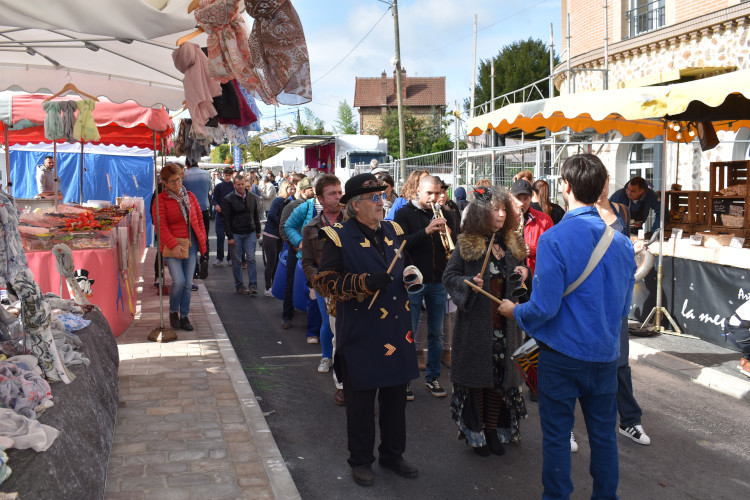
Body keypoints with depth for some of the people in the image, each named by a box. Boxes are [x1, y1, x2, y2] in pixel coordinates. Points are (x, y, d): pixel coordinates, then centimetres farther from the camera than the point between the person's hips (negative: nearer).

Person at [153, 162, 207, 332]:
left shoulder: (190, 196, 12)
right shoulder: (161, 200, -4)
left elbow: (199, 218, 16)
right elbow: (161, 226, -10)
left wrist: (202, 239, 7)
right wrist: (173, 245, -18)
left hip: (191, 244, 4)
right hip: (172, 245, -4)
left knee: (188, 283, 5)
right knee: (179, 281, -12)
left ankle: (184, 316, 17)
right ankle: (173, 311, 14)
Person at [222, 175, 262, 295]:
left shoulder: (253, 197, 6)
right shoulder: (228, 199, -4)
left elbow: (256, 215, 16)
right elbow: (226, 219, -4)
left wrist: (258, 230, 14)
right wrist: (229, 236, -9)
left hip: (250, 233, 2)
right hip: (236, 234, -2)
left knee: (251, 258, -5)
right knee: (237, 261, 4)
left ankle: (253, 285, -2)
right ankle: (239, 286, 14)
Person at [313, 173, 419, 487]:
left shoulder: (394, 232, 10)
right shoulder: (338, 238, -9)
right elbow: (324, 281, -14)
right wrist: (364, 283, -24)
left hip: (397, 331, 6)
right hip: (361, 336, -5)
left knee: (395, 396, 15)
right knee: (361, 401, 7)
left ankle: (392, 454, 33)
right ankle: (361, 461, 24)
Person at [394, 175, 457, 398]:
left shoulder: (443, 215, 10)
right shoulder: (404, 214, -1)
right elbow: (401, 244, -14)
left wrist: (448, 233, -13)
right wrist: (426, 231, -24)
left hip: (438, 282, 4)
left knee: (436, 334, 10)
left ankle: (433, 378, 22)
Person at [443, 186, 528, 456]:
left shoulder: (513, 243, 10)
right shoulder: (466, 244, -3)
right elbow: (449, 276, -2)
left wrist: (524, 273, 1)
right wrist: (469, 283, -20)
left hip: (505, 324, 4)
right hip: (476, 324, -4)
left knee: (501, 376, 8)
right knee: (476, 377, 3)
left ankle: (493, 429, 24)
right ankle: (475, 432, 18)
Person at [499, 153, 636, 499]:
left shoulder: (554, 240, -17)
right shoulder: (621, 241, 0)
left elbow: (544, 306, -19)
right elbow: (624, 306, 9)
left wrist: (515, 312, 1)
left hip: (562, 354, -5)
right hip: (605, 353, 5)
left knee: (556, 435, 9)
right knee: (603, 434, 17)